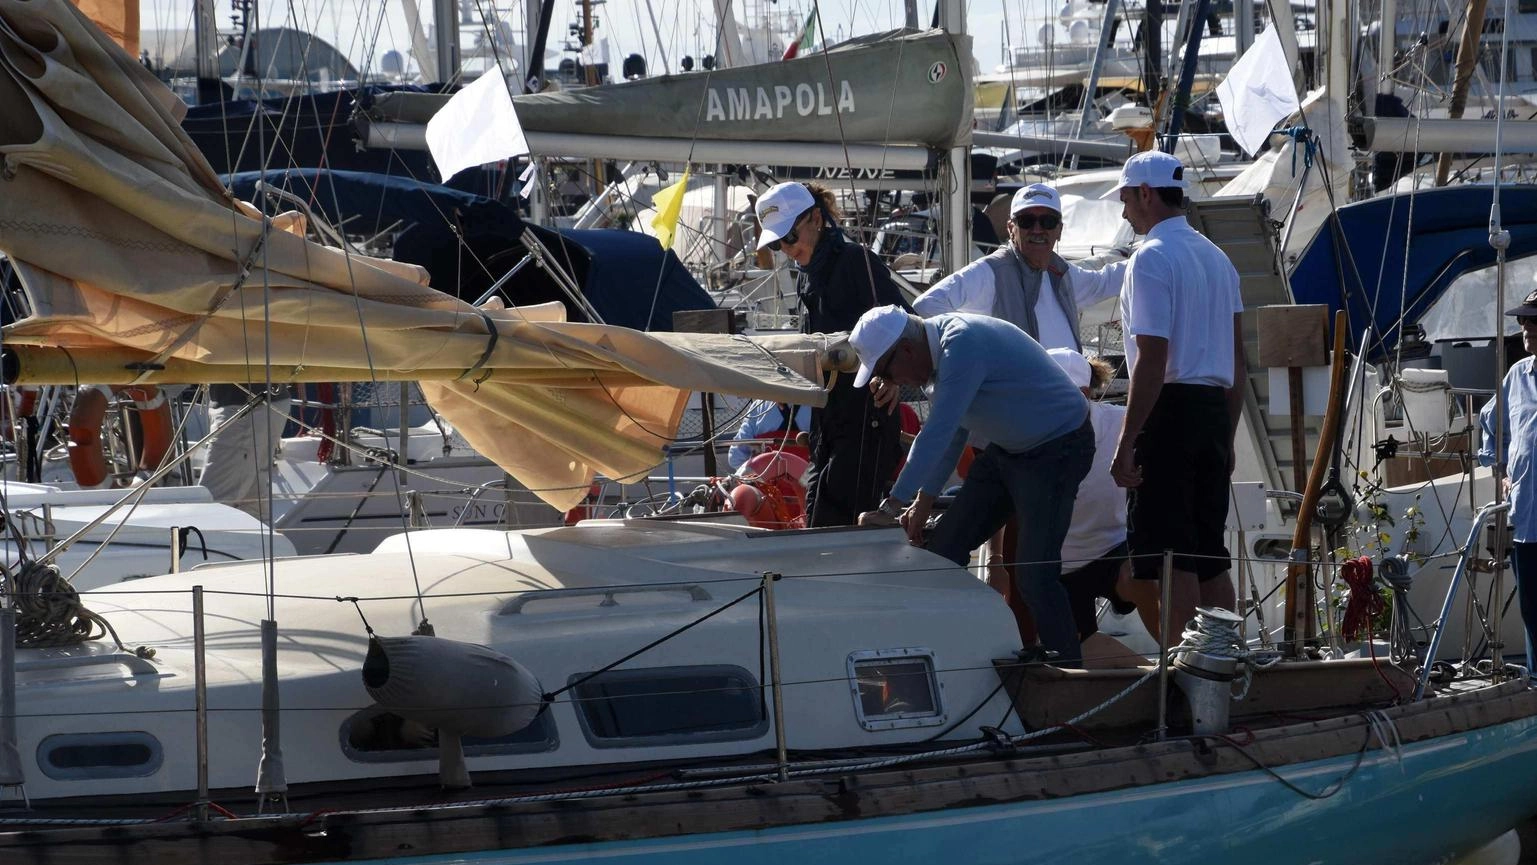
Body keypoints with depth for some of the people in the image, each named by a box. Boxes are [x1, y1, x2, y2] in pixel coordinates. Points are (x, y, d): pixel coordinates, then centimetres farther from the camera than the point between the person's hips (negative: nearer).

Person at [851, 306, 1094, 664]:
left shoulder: (963, 345, -29)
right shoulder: (941, 343, 1)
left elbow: (938, 434, -32)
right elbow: (950, 432, 13)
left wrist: (891, 508, -29)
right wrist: (924, 500, 12)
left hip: (1057, 449, -10)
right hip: (1007, 448, 10)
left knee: (1034, 574, -18)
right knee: (944, 550, 7)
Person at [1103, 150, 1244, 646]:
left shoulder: (1152, 258, -10)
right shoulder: (1216, 257, 17)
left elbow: (1153, 359, -17)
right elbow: (1238, 360, 19)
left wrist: (1126, 444, -16)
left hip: (1170, 407, -8)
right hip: (1215, 408, 8)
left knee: (1170, 557, -7)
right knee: (1210, 557, 11)